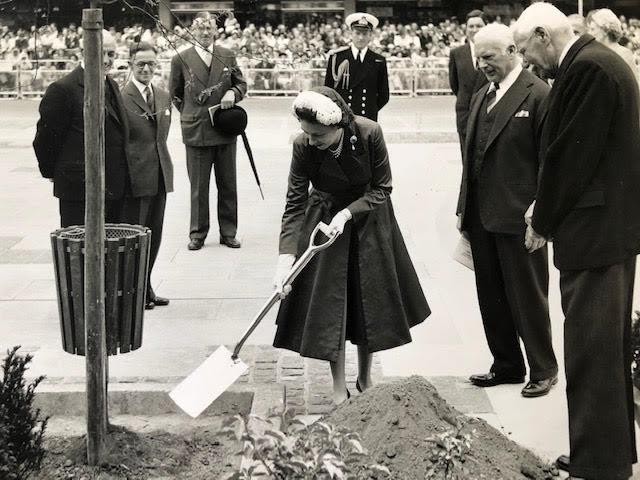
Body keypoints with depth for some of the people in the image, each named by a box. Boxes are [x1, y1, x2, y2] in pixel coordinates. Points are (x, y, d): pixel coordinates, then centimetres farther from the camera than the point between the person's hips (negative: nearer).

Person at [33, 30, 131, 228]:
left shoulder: (112, 86, 14)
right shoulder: (63, 89, -13)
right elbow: (46, 138, -8)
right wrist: (52, 173, 1)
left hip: (115, 188, 8)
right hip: (79, 189, -8)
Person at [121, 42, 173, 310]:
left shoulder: (163, 97, 12)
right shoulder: (120, 98, -11)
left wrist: (163, 165, 15)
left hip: (160, 177, 7)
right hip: (135, 177, -7)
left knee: (153, 236, 13)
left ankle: (146, 288, 24)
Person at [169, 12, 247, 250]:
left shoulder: (227, 56, 5)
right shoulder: (181, 59, -1)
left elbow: (241, 83, 13)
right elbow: (175, 94, 10)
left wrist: (233, 93, -8)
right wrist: (190, 114, 5)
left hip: (226, 130, 2)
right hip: (196, 131, -2)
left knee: (228, 184, 9)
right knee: (198, 186, 4)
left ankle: (228, 233, 19)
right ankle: (197, 234, 14)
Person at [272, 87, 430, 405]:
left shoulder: (370, 133, -26)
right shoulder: (303, 146, -24)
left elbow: (381, 189, -14)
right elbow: (295, 205, -20)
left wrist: (347, 213, -28)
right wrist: (285, 259, -28)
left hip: (368, 219, 0)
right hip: (324, 221, 0)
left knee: (369, 301, 10)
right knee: (328, 304, -2)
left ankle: (365, 380, 29)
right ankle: (339, 391, 10)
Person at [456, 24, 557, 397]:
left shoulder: (539, 95, -10)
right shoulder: (481, 97, 14)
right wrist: (465, 209, 13)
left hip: (518, 217, -7)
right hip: (481, 216, 7)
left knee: (528, 296, 4)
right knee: (491, 296, 14)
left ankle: (543, 369, 20)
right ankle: (506, 365, 28)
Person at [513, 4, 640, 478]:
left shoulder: (587, 68, -17)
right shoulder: (599, 61, 13)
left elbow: (571, 154, -17)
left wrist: (543, 222, -6)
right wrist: (546, 206, 11)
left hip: (593, 230, -11)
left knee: (591, 352, -4)